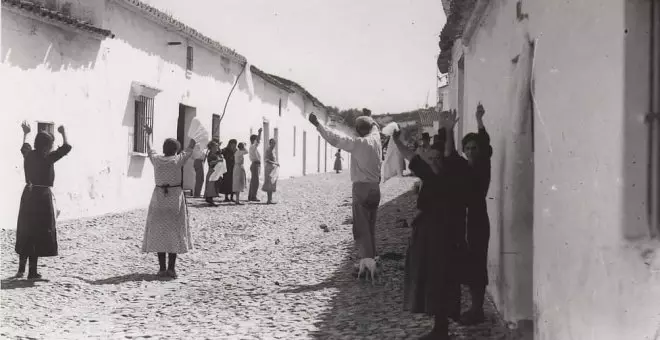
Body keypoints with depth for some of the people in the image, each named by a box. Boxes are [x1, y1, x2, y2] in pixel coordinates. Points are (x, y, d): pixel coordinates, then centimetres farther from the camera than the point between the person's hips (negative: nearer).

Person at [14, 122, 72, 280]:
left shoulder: (28, 155, 6)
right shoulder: (48, 158, -12)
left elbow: (24, 147, 30)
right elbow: (66, 147, -7)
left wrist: (26, 134, 45)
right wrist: (63, 133, 8)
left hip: (28, 196, 6)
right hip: (43, 197, -6)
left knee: (25, 232, 13)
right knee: (40, 233, 0)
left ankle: (21, 269, 17)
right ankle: (32, 271, 1)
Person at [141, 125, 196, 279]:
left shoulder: (156, 159, -2)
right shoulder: (178, 160, -8)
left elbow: (149, 148, 19)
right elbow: (190, 148, 7)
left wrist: (149, 134, 37)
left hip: (159, 197, 2)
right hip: (175, 197, -2)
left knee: (159, 232, 6)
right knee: (174, 232, 4)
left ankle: (162, 268, 3)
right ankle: (171, 268, -1)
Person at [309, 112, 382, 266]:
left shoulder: (358, 143, -13)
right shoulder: (376, 139, 5)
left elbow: (335, 138, -20)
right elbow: (375, 128, 28)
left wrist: (317, 124, -18)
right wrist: (369, 119, 48)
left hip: (361, 188, -6)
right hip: (375, 188, 6)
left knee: (361, 229, -5)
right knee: (371, 228, 16)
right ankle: (371, 259, 22)